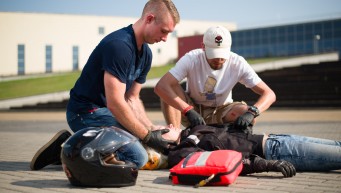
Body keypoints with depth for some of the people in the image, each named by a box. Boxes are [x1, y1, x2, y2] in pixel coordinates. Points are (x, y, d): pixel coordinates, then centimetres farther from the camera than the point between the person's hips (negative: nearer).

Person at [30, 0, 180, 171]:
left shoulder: (145, 54, 9)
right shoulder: (119, 45, -23)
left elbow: (131, 99, 13)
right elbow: (115, 103, -25)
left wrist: (151, 128, -1)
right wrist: (147, 136, -18)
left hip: (103, 112, 10)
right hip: (86, 112, -10)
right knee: (137, 157, -22)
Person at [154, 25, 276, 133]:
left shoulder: (238, 63, -20)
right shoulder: (191, 59, -24)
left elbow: (269, 94, -22)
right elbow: (160, 87, -36)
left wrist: (251, 112, -43)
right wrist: (188, 111, -46)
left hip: (221, 114, 1)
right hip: (192, 109, 0)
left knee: (247, 115, -31)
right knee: (170, 88, -29)